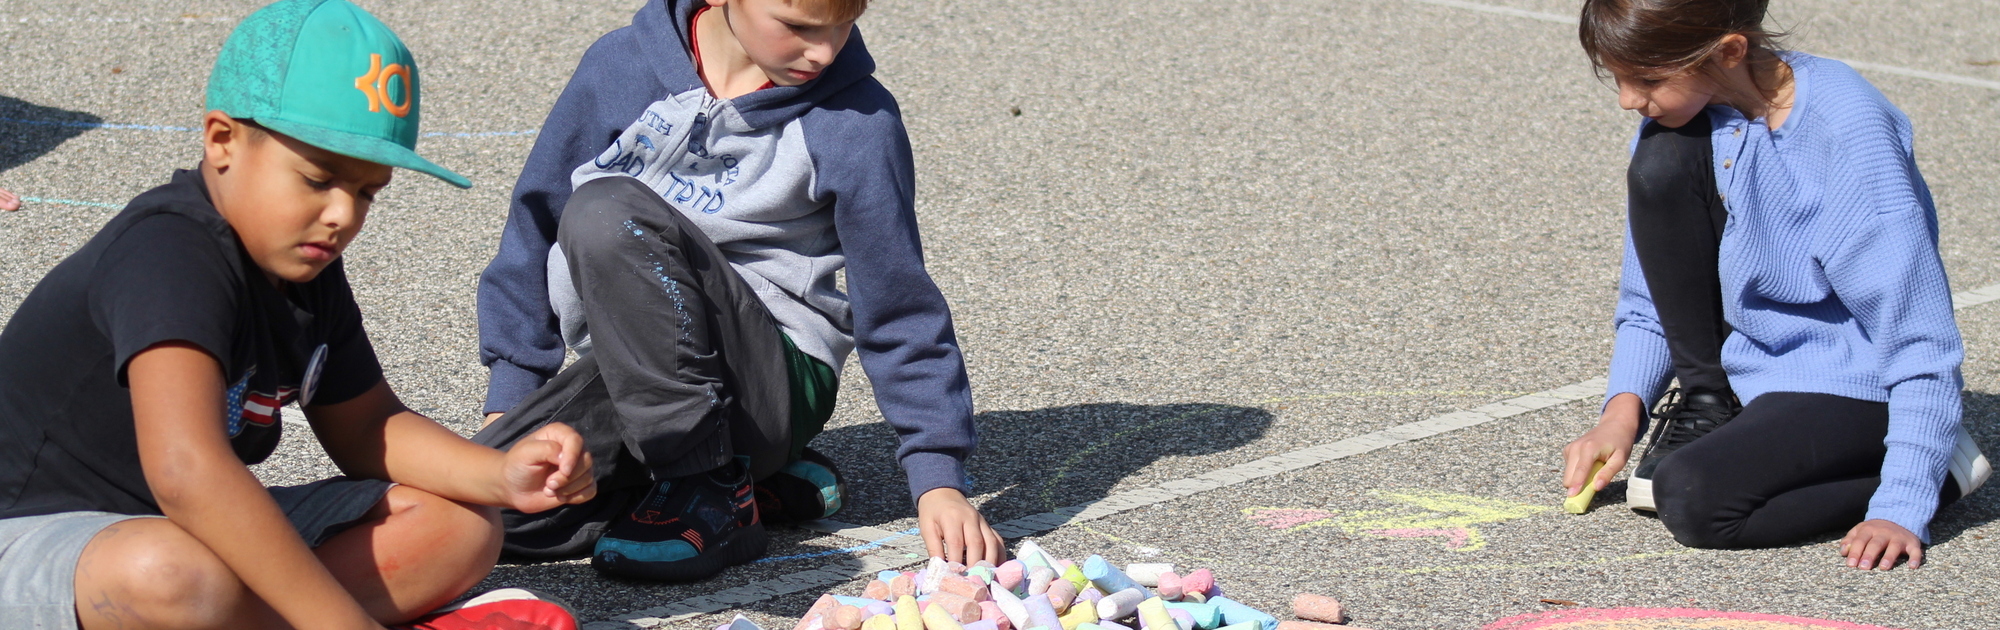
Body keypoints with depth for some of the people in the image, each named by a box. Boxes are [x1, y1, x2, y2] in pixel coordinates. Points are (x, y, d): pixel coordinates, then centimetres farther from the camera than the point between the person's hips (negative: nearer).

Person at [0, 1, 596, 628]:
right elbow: (187, 471, -41)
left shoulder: (305, 269, 4)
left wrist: (502, 476, -5)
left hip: (215, 537, 9)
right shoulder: (167, 255, -27)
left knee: (461, 527, 3)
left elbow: (365, 429, 16)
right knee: (178, 577, -43)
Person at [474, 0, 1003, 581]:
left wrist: (938, 479, -10)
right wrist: (509, 397, 9)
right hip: (631, 377, 5)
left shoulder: (855, 119, -6)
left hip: (775, 384, -5)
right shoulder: (621, 68, 1)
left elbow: (899, 313, -3)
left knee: (604, 213, -28)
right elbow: (536, 227, 11)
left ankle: (713, 492, -19)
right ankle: (762, 472, -1)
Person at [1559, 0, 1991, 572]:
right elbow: (1648, 302, 8)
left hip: (1854, 389, -6)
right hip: (1749, 364, 6)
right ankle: (1708, 408, 1)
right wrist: (1624, 407, -9)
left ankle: (1937, 466, -6)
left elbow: (1921, 337, -25)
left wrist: (1903, 506, -30)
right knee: (1662, 159, -14)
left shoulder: (1847, 132, -26)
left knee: (1695, 499, -31)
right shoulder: (1679, 121, -5)